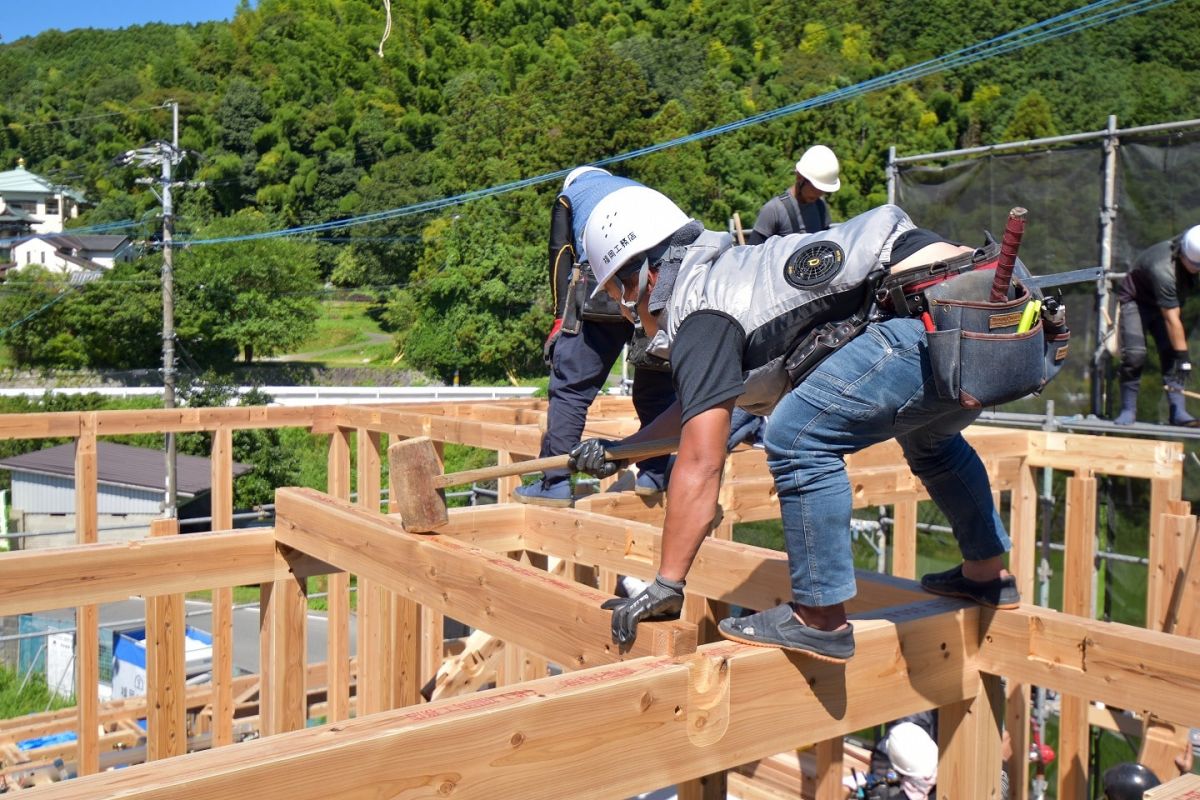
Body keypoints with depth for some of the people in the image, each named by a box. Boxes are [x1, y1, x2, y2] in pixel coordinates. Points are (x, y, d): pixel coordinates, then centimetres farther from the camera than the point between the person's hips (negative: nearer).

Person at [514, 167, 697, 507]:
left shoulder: (569, 194, 26)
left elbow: (561, 253, 9)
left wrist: (562, 316, 3)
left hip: (603, 290, -4)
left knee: (571, 387, 0)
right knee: (658, 387, 18)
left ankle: (556, 483, -3)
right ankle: (656, 474, 19)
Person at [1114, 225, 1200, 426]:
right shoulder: (1163, 269, -37)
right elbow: (1172, 320, -35)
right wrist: (1183, 355, -33)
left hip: (1169, 302, 6)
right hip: (1135, 300, -6)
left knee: (1172, 354, -8)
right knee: (1134, 354, -18)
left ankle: (1177, 411, -10)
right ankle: (1128, 410, -5)